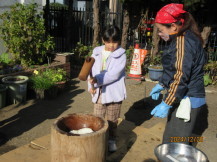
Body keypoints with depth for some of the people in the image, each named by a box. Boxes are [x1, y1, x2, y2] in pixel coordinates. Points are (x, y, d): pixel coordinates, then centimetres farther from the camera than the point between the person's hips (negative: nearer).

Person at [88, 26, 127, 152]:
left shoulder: (121, 54, -9)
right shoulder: (97, 52, 2)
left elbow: (114, 74, -19)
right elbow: (92, 70, 4)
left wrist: (98, 80, -27)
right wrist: (91, 86, -8)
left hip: (114, 92, -3)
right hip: (99, 92, 3)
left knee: (112, 119, 11)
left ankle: (112, 140, 31)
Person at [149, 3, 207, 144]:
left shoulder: (183, 41, -18)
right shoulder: (184, 39, 14)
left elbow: (181, 76, -23)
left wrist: (167, 104, -22)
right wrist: (161, 85, 26)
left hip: (186, 101, -10)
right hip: (186, 99, 10)